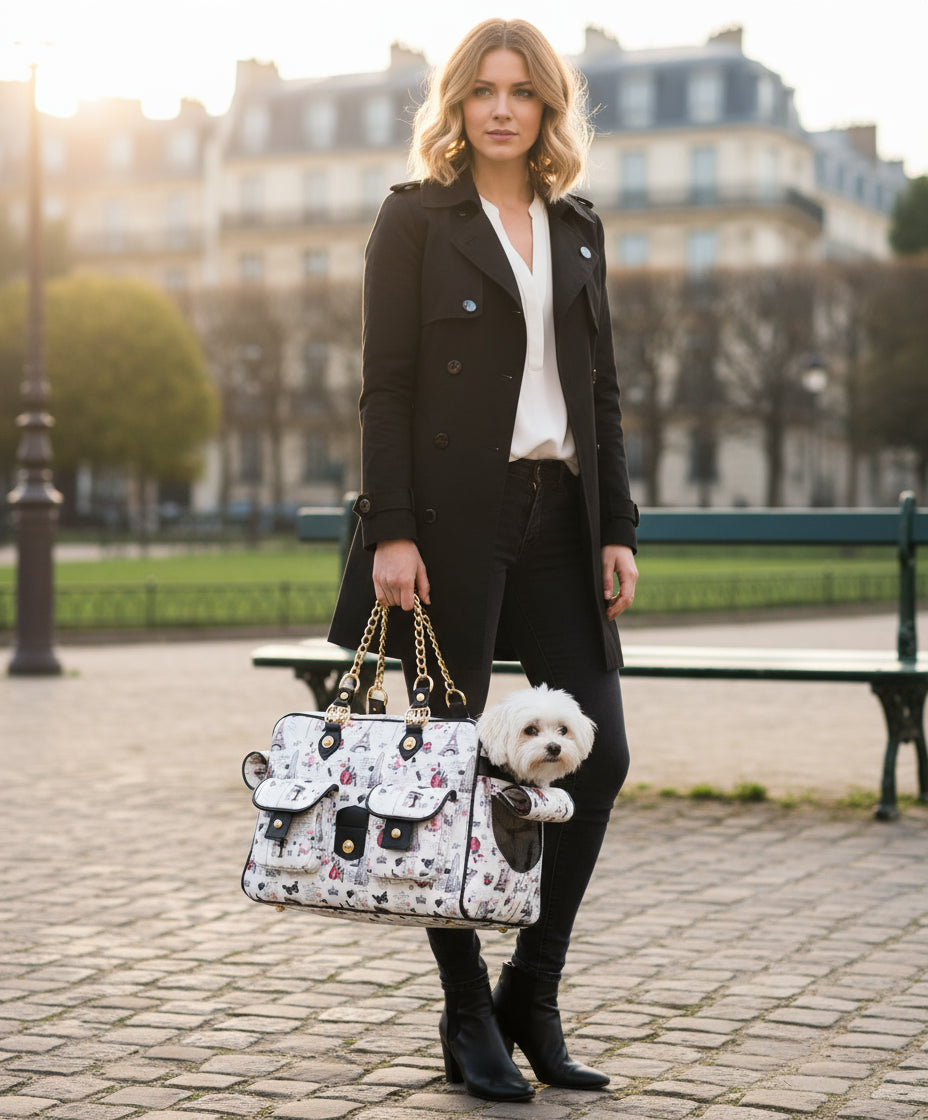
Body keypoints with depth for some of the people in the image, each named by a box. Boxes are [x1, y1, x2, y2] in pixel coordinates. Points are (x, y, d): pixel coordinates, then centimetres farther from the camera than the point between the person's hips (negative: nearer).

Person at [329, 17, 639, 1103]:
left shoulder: (577, 227, 16)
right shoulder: (416, 218, 1)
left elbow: (601, 390, 16)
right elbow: (385, 385, -5)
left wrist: (617, 528, 8)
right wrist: (392, 530, -14)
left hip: (559, 514, 5)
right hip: (453, 515, -5)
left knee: (599, 754, -1)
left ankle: (531, 995, 14)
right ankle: (468, 1019, 14)